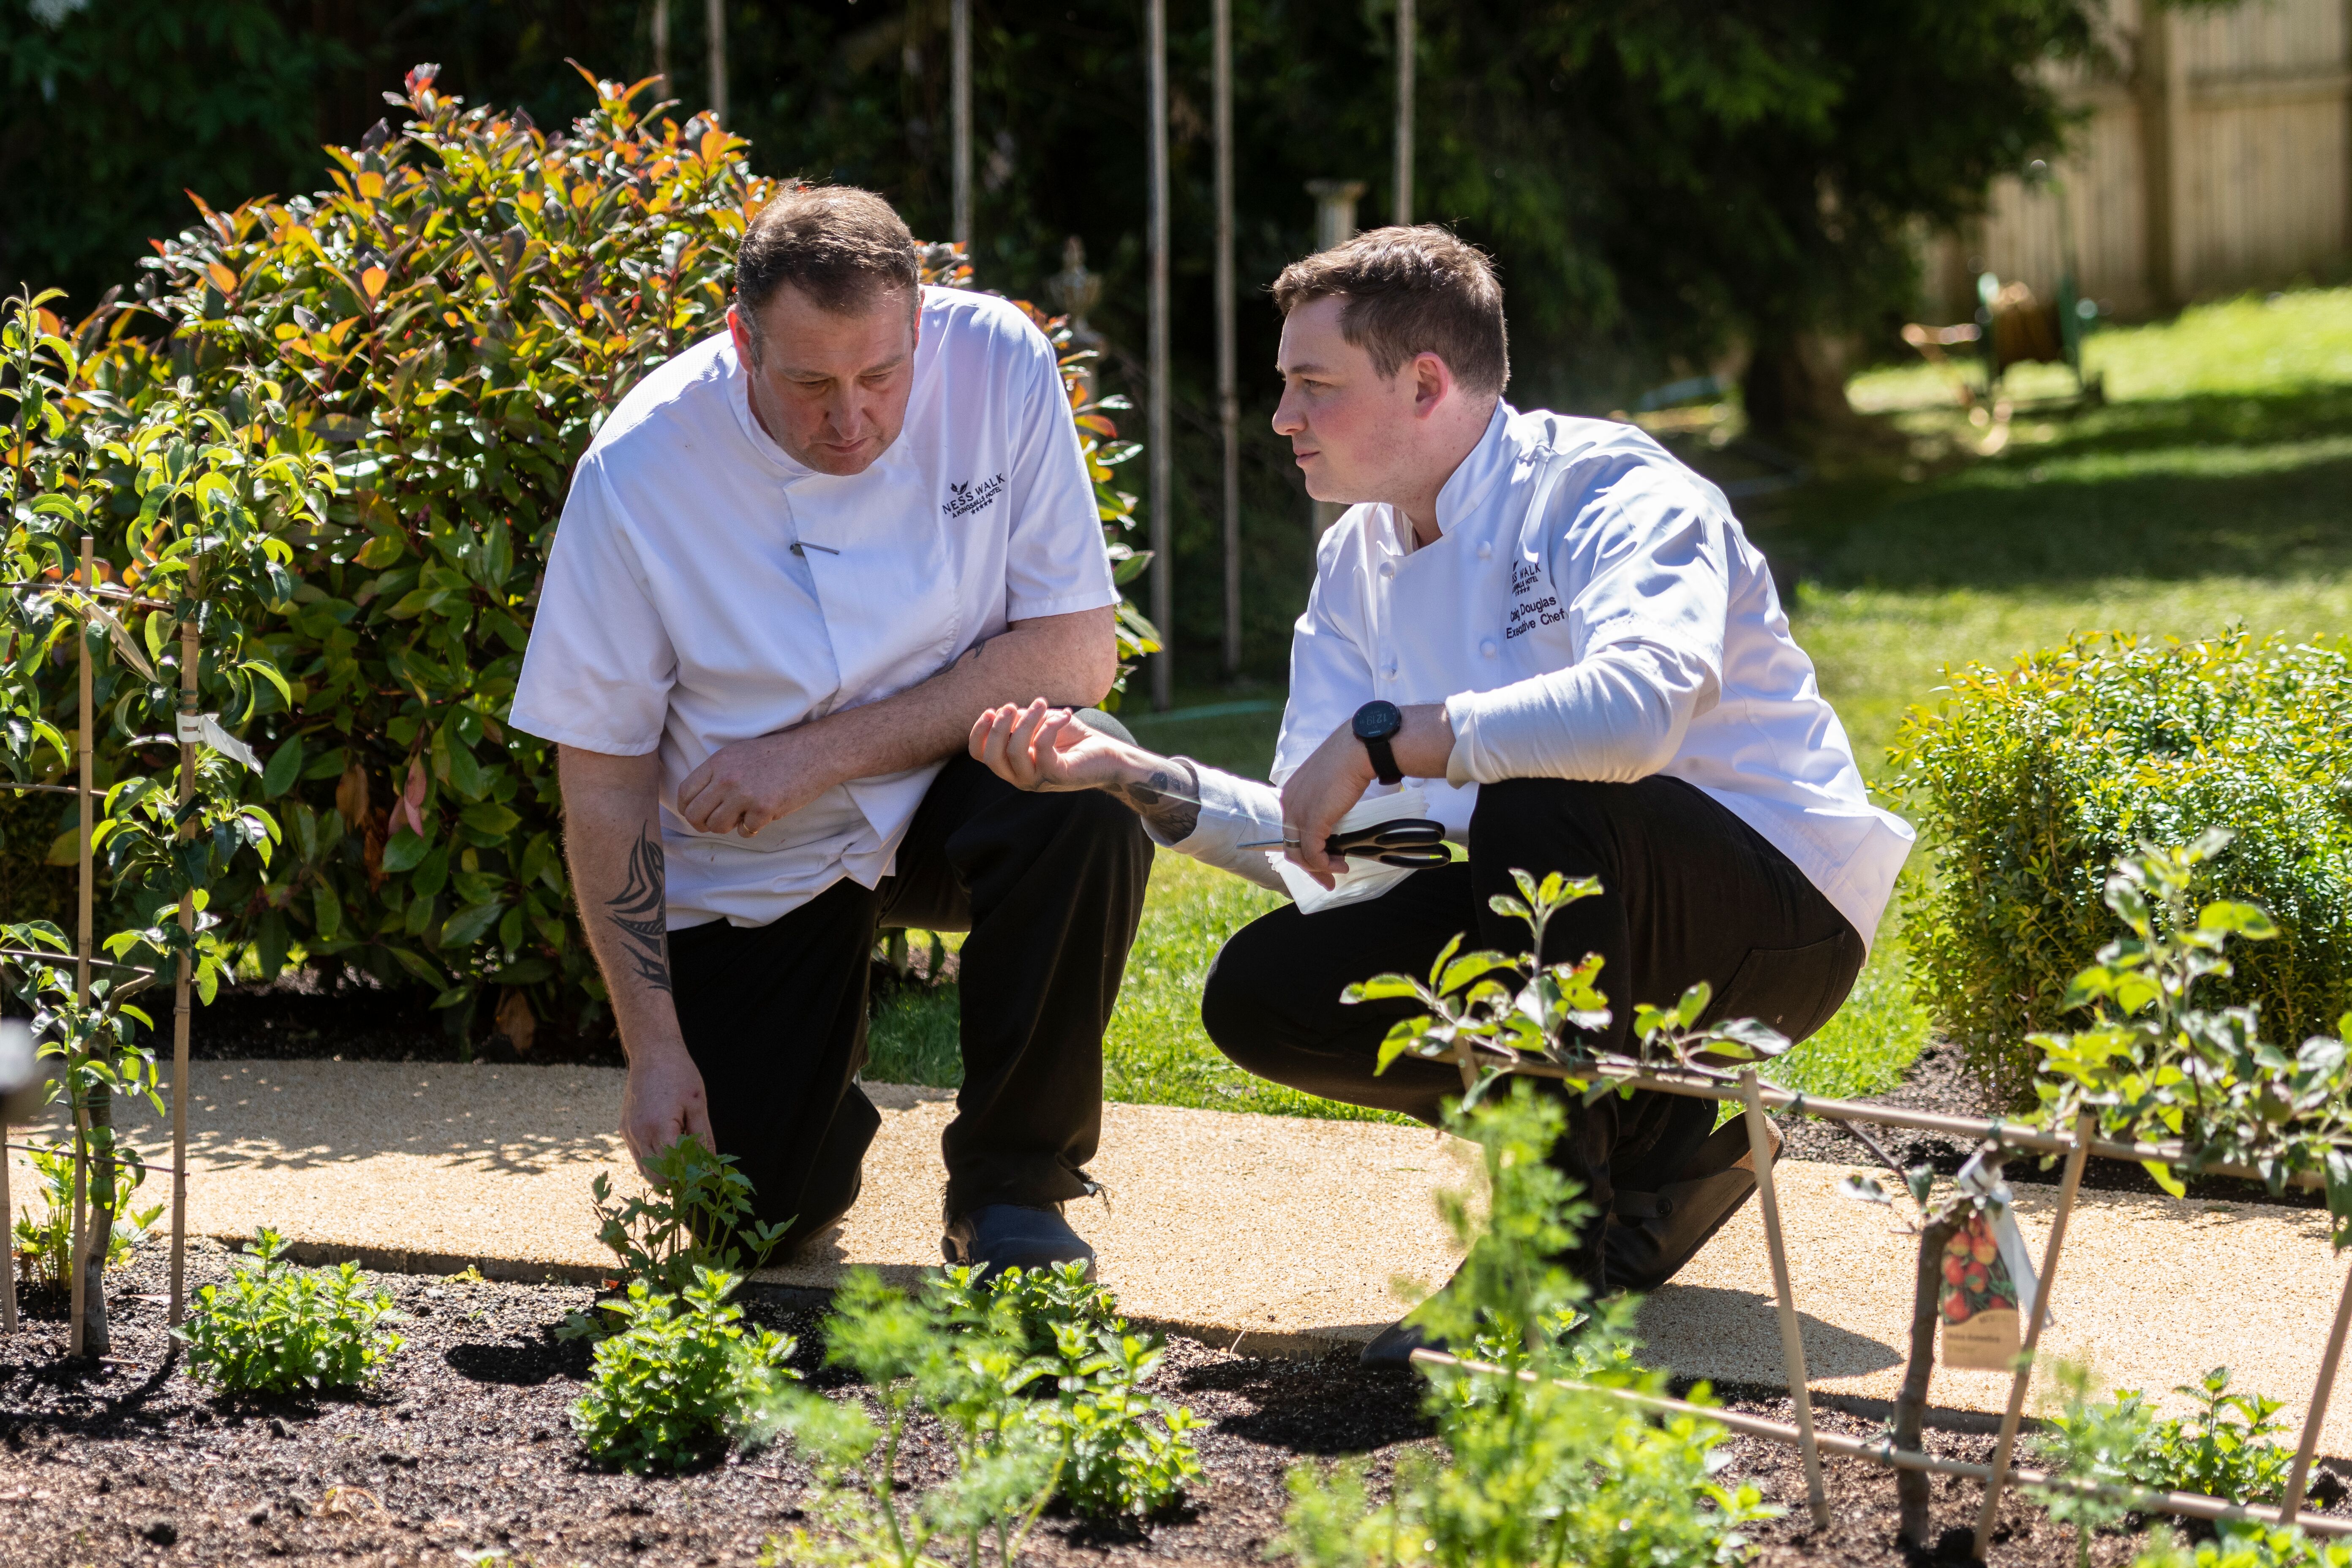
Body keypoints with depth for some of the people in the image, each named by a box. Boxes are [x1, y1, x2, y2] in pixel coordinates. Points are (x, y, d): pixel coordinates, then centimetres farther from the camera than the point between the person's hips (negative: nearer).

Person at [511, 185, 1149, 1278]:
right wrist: (653, 1047, -15)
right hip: (750, 870, -1)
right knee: (752, 1212, -13)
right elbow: (604, 781, -12)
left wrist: (821, 754, -25)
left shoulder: (997, 364, -19)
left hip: (945, 800, 1)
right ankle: (822, 1076, 25)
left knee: (1087, 796, -32)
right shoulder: (637, 471, -20)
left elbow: (1077, 654, -19)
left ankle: (1012, 1182, -11)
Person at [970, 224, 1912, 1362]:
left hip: (1778, 915, -8)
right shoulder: (1358, 561, 8)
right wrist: (1135, 778, -9)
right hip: (1588, 940, 8)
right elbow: (1322, 847, 6)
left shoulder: (1613, 493, -17)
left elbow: (1639, 704, -39)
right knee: (1262, 992, -11)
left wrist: (1383, 738, -34)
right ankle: (1649, 1156, 1)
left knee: (1539, 808, -37)